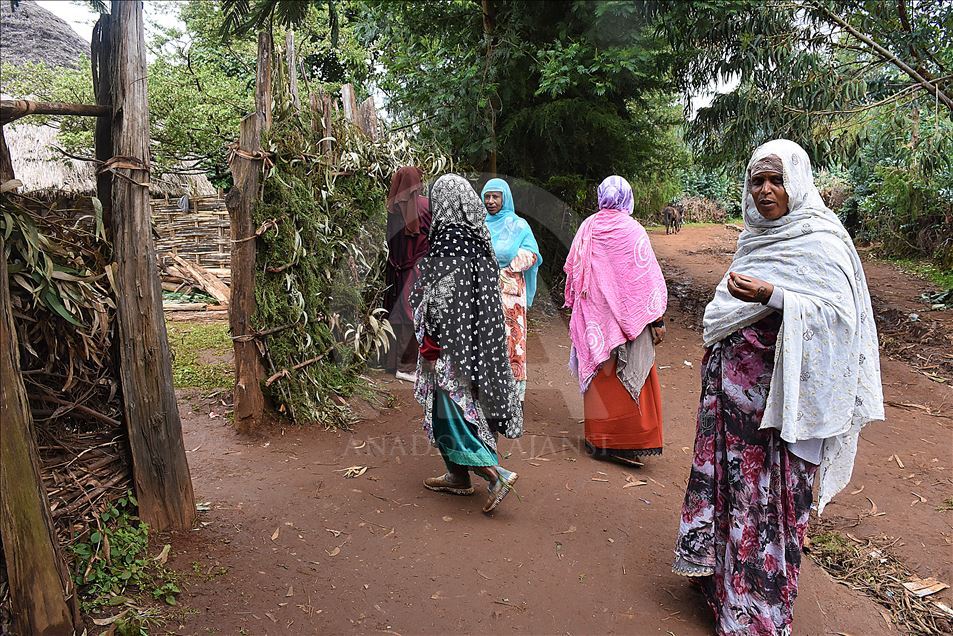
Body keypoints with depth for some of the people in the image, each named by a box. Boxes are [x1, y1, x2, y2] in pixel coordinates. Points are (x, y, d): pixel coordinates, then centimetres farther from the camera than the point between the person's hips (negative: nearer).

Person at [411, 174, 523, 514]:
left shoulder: (448, 239, -17)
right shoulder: (478, 237, 7)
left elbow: (441, 300, -21)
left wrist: (430, 347, -14)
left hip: (452, 344, -9)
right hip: (477, 341, 9)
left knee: (449, 409, 0)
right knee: (462, 406, 17)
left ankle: (497, 474, -2)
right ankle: (459, 476, 28)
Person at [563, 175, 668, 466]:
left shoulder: (587, 228, 2)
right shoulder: (632, 230, -10)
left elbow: (572, 270, 10)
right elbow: (648, 278, -11)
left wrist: (576, 307, 24)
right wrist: (656, 319, -6)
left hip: (593, 316, 4)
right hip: (626, 317, -4)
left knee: (598, 372, 12)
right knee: (629, 376, 4)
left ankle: (596, 440, 20)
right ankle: (624, 441, 4)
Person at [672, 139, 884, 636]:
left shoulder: (821, 241, -11)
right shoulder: (757, 235, 11)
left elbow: (840, 313, -20)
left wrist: (771, 296, -30)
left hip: (774, 387, -7)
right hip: (732, 379, 7)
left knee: (767, 487, 2)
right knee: (726, 472, 13)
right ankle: (720, 569, 30)